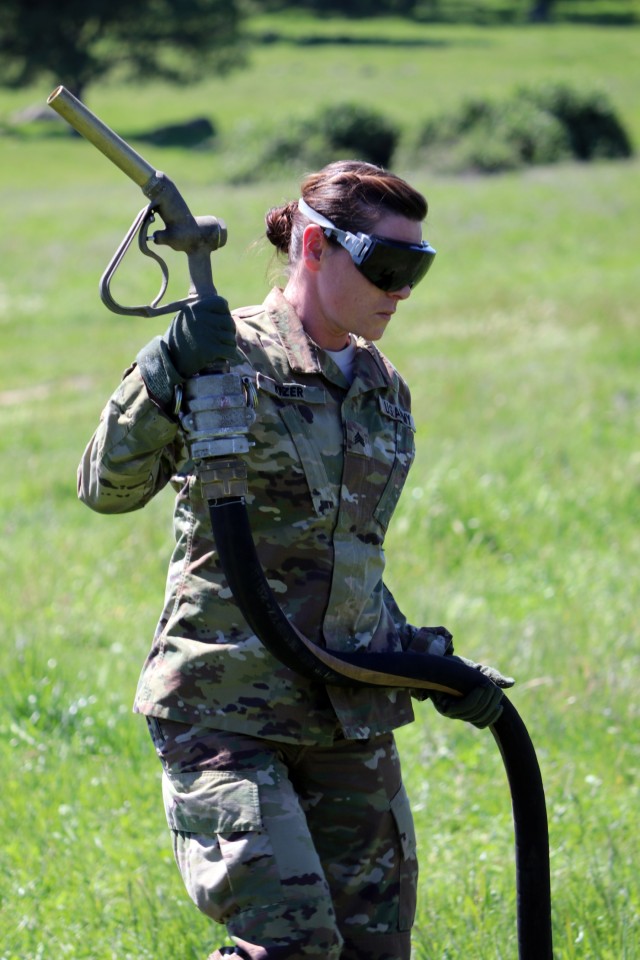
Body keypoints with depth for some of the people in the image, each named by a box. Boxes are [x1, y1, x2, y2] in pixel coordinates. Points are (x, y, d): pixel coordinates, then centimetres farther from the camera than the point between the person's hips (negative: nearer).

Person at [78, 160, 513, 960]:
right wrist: (164, 379, -28)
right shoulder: (226, 357, -6)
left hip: (350, 719, 7)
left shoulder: (385, 393, 14)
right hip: (224, 708, -7)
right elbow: (109, 488, -15)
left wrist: (426, 662, 10)